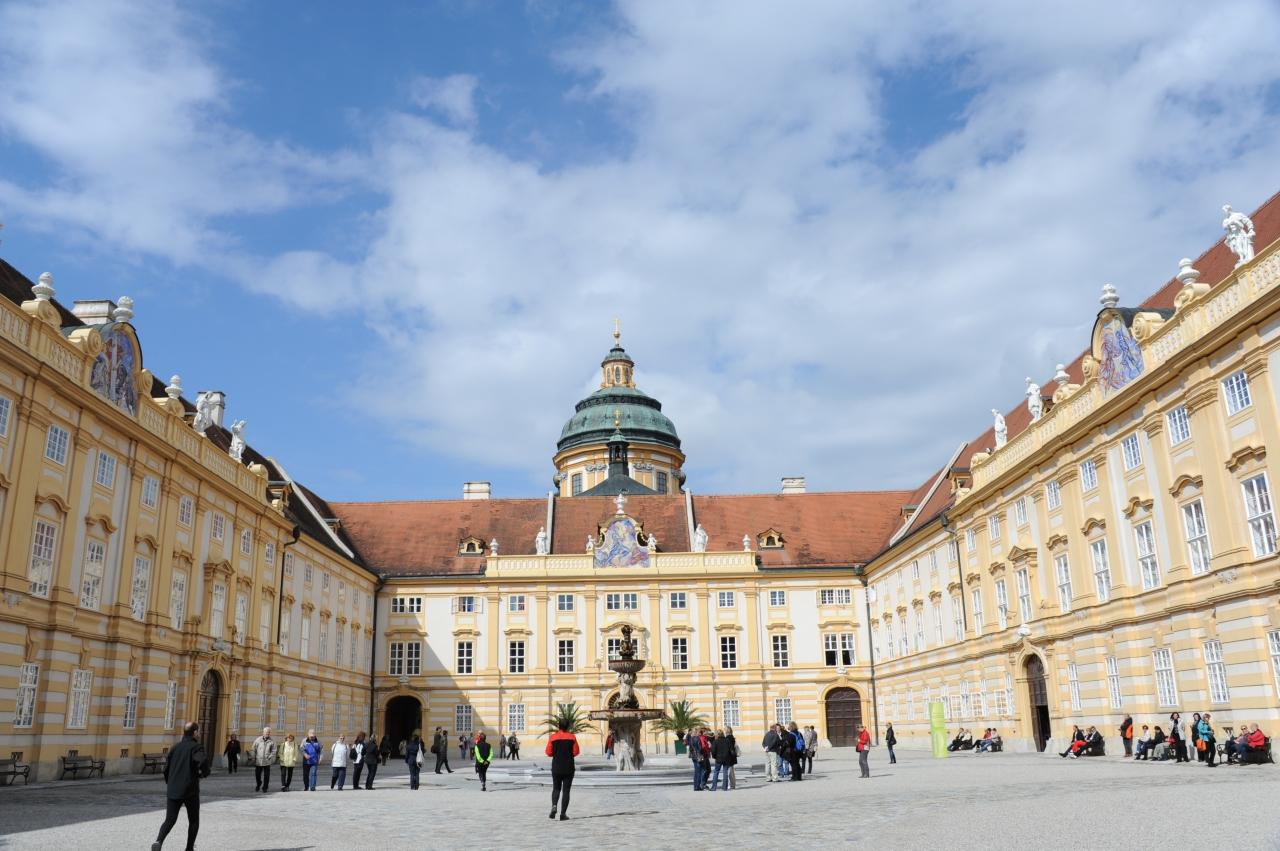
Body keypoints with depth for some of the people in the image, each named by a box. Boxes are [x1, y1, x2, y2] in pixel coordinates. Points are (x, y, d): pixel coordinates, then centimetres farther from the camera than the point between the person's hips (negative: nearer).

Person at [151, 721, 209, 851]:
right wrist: (205, 772, -6)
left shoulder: (175, 747, 11)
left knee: (169, 820, 4)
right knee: (193, 821, 14)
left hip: (173, 790, 4)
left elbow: (166, 768, 14)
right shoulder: (196, 747, -7)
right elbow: (203, 761, -27)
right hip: (190, 791, -4)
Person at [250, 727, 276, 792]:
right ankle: (258, 784, 35)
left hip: (267, 761, -1)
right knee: (257, 774, 9)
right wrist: (253, 759, -1)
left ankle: (265, 787, 13)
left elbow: (273, 751, 1)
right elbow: (253, 750, 4)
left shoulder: (272, 741, 0)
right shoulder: (258, 740, 1)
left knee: (266, 775, -1)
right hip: (258, 761, 1)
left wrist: (269, 757, -11)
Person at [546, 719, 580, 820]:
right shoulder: (572, 737, -3)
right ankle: (563, 814, 0)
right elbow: (576, 752, -3)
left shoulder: (553, 737, -3)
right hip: (568, 768, 0)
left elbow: (549, 752, -4)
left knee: (556, 788, 16)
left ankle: (554, 805, -9)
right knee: (566, 791, 5)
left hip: (556, 767, 1)